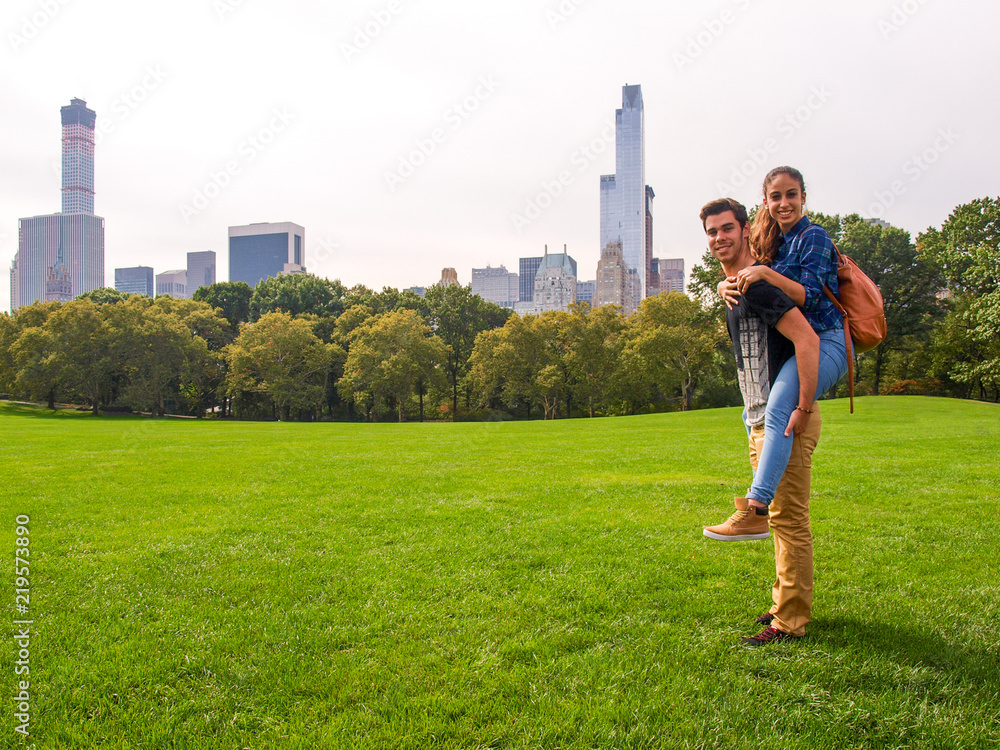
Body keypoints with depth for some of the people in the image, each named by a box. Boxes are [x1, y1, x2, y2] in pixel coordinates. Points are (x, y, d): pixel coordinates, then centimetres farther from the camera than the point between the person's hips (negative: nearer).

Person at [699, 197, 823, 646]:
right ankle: (785, 602, 29)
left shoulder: (757, 284, -16)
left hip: (785, 421, -11)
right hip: (762, 420, 11)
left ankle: (789, 621, 3)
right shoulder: (733, 288, 16)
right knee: (782, 517, 17)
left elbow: (807, 340, -25)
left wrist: (803, 410, -26)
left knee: (789, 519, -4)